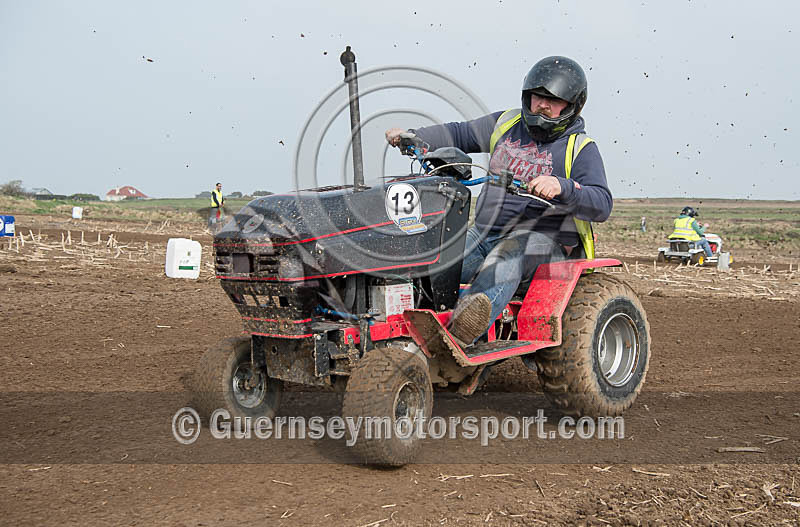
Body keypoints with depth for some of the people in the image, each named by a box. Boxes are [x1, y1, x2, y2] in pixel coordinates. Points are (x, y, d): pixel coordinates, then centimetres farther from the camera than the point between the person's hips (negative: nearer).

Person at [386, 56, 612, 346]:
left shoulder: (581, 149, 1)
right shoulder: (507, 124, 17)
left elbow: (601, 204, -13)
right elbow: (459, 135, 25)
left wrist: (561, 187, -33)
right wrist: (412, 137, 9)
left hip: (541, 238, -6)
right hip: (485, 232, 6)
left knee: (506, 257, -41)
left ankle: (464, 328, -66)